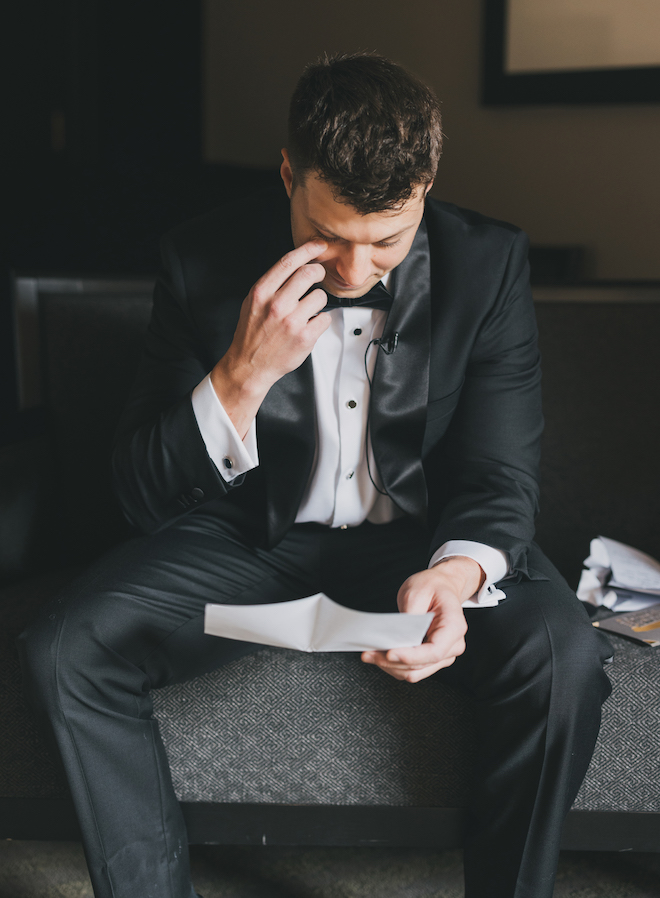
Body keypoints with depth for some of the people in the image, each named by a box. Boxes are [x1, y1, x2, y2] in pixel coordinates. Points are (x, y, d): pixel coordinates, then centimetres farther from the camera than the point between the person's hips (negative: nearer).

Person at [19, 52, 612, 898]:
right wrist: (246, 373, -29)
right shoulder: (204, 259, -12)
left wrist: (458, 575, -31)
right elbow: (145, 496, -11)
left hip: (421, 535, 0)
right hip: (252, 535, 1)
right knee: (63, 650, -22)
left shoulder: (488, 263, -11)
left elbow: (502, 474, -8)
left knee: (564, 655, -28)